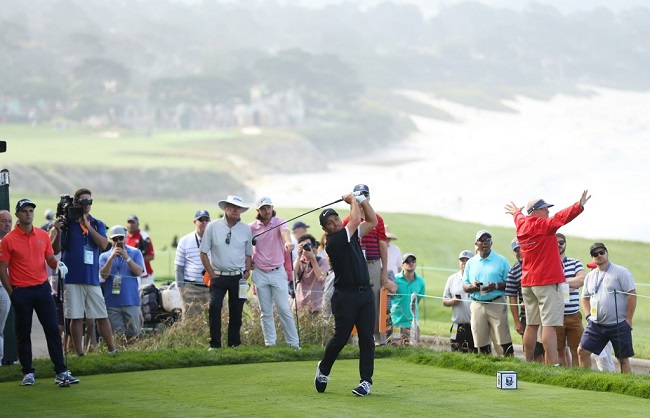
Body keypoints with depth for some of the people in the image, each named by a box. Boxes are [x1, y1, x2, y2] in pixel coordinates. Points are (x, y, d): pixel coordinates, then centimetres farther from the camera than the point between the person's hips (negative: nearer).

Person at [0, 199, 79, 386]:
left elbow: (50, 259, 14)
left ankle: (61, 372, -1)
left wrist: (58, 264, -9)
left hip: (42, 288, 3)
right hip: (21, 291, -3)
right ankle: (28, 373, 13)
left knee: (53, 329, -2)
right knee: (23, 334, 3)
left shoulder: (43, 235, 8)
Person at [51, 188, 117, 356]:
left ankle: (112, 350, 11)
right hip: (72, 279, -2)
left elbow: (104, 244, -6)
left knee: (102, 316, 4)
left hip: (92, 278, 2)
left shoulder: (97, 224, 11)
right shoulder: (66, 224, 3)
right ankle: (79, 354, 6)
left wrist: (87, 226, -12)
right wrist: (58, 232, -17)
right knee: (76, 318, 0)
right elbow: (55, 250, 1)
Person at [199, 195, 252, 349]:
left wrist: (247, 271, 1)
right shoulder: (213, 227, -2)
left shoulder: (246, 230, 6)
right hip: (218, 276, -2)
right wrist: (212, 273, -2)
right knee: (214, 306, -16)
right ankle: (214, 344, -10)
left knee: (236, 311, 4)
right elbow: (203, 252, 2)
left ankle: (234, 344, 17)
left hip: (238, 277, 2)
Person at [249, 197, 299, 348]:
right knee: (265, 312, 6)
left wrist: (288, 242, -51)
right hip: (260, 273, 2)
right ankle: (269, 344, 11)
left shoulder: (279, 222, -6)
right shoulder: (252, 227, 2)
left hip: (278, 272, -2)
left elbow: (285, 232, -29)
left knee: (284, 309, -3)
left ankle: (294, 343, 2)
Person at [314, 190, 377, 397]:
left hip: (365, 293, 6)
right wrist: (353, 201, 3)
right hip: (345, 296, -6)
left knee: (366, 338, 1)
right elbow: (355, 219, -13)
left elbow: (372, 221, 18)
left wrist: (362, 200, 9)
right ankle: (323, 369, 23)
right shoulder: (333, 242, -12)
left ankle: (366, 380, 4)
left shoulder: (351, 234, 12)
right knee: (341, 337, -2)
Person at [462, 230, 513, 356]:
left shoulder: (501, 261, 5)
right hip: (477, 305, 3)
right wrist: (473, 287, -9)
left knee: (504, 339, -10)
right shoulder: (471, 263, 14)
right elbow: (465, 287, 14)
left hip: (496, 304, -3)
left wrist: (496, 286, -16)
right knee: (481, 341, 3)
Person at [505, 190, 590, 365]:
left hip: (527, 283, 8)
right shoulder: (543, 225, -11)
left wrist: (516, 212, 58)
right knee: (549, 324, -14)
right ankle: (553, 364, -21)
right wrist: (579, 206, -39)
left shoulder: (522, 225, 11)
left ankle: (528, 363, 18)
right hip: (547, 282, -8)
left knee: (532, 324, 14)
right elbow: (561, 218, -28)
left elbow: (519, 218, 35)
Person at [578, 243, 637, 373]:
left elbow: (632, 295, -9)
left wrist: (628, 319, -12)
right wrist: (589, 315, 7)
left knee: (623, 358, -1)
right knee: (582, 351, -4)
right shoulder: (590, 276, 13)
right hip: (596, 325, 5)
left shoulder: (621, 272, -5)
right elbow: (585, 298, 24)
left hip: (619, 325, -5)